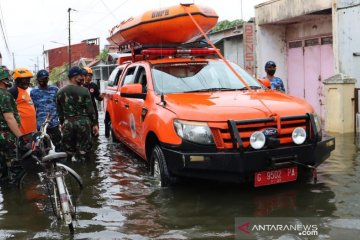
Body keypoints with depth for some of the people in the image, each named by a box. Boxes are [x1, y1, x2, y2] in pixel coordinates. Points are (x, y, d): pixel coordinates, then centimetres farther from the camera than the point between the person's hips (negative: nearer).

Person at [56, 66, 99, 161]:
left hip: (68, 124, 3)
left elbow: (59, 110, 11)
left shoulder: (60, 92, 4)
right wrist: (95, 124, 0)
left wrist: (62, 123, 23)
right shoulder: (84, 91, -7)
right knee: (83, 151, 4)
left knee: (69, 152, 10)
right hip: (83, 123, -3)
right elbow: (90, 109, -6)